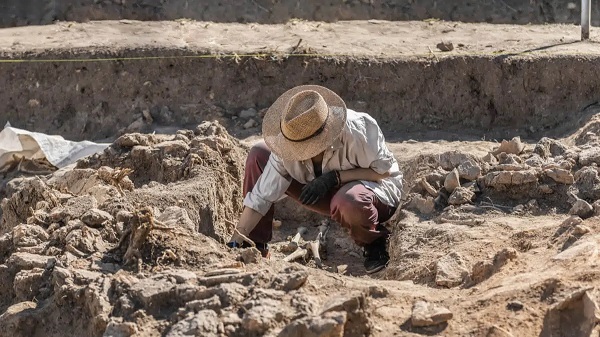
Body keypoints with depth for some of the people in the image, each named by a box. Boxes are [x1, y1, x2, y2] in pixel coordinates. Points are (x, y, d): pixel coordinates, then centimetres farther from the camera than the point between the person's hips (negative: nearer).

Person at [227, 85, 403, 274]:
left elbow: (384, 170, -22)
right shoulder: (287, 148, -21)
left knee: (348, 201, -44)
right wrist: (236, 241, -22)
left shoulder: (355, 130, -33)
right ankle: (255, 247, -2)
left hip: (378, 189, -5)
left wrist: (335, 177, -31)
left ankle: (375, 244, -8)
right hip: (331, 194, 5)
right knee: (258, 155, -11)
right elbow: (261, 196, -17)